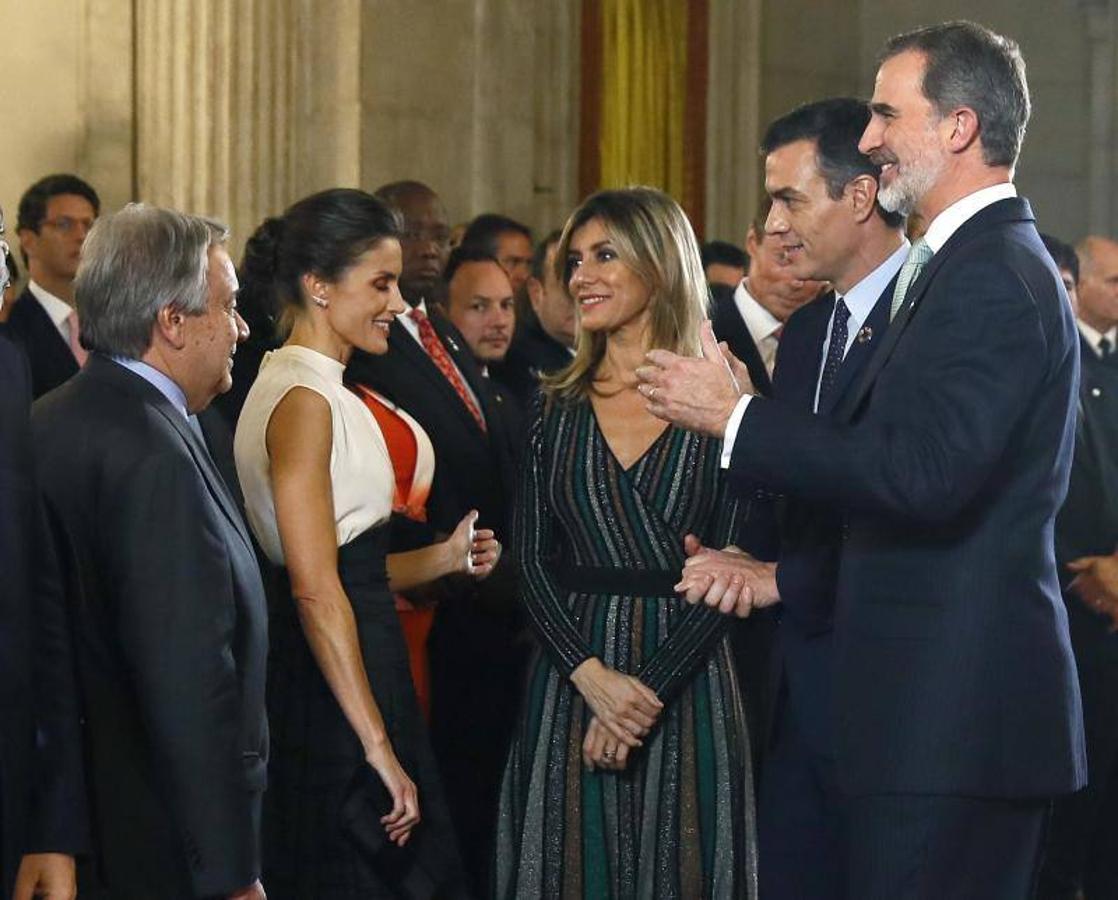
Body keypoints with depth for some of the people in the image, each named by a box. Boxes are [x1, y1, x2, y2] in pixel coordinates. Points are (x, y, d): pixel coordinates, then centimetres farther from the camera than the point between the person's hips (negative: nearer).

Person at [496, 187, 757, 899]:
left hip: (687, 690, -3)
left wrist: (650, 689, -15)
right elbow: (533, 560, 3)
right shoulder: (557, 410, 8)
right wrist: (590, 674, -13)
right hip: (571, 680, 3)